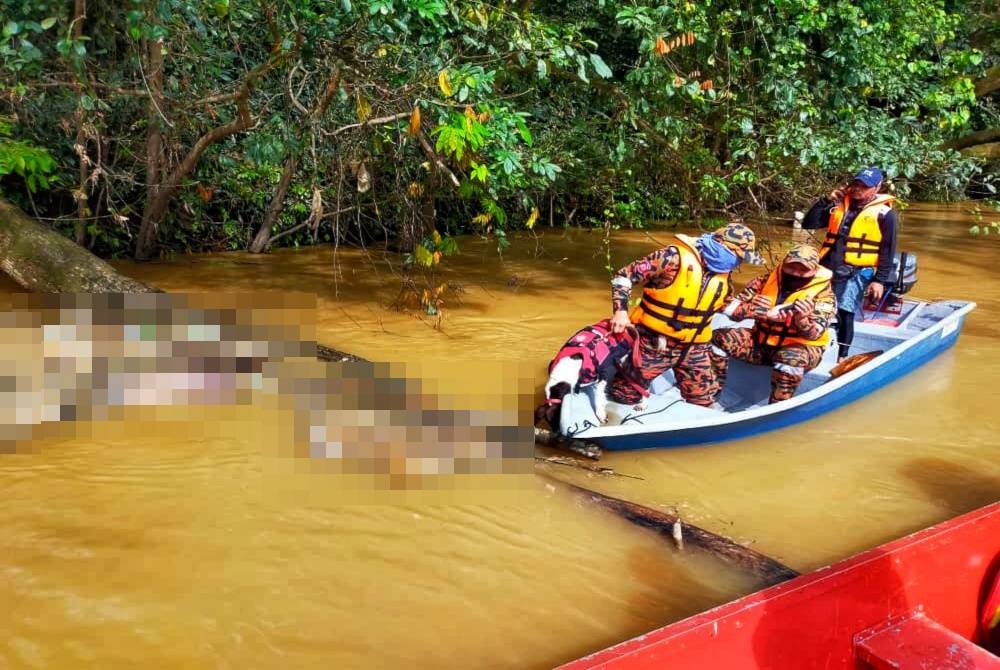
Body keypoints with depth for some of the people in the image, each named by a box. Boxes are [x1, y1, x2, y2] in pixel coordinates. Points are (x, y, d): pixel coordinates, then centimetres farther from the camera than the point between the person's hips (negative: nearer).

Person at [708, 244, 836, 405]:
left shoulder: (823, 294, -11)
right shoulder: (766, 281, -4)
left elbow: (813, 334, -23)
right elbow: (730, 308, -11)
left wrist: (801, 319, -45)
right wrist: (751, 309, -32)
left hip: (801, 347, -3)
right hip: (762, 341, 4)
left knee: (792, 358, -39)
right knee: (719, 338, -16)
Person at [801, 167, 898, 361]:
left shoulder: (884, 213, 0)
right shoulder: (839, 205, 13)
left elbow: (887, 251, -2)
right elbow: (808, 224, 9)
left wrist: (880, 280, -8)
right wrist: (826, 201, 0)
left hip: (857, 272, -5)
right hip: (828, 268, 5)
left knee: (845, 313, -14)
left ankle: (842, 357, -6)